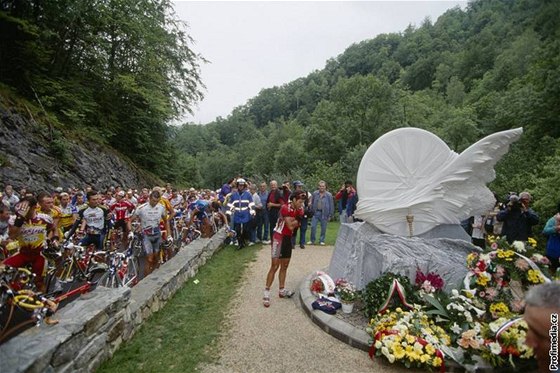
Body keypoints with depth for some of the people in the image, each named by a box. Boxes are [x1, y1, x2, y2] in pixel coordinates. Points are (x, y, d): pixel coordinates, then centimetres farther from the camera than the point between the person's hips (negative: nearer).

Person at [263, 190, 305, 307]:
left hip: (288, 239, 8)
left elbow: (295, 225, -3)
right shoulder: (285, 208, -19)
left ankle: (282, 290, 26)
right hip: (279, 238, -8)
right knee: (275, 266, -9)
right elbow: (290, 226, -21)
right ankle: (266, 294, -3)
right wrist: (296, 220, -6)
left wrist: (293, 221, -21)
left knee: (284, 266, 14)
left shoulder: (299, 210, 5)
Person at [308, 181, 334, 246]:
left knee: (323, 228, 6)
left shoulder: (329, 195, -4)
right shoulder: (315, 193, 2)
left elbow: (331, 205, 0)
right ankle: (312, 240, 13)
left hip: (324, 213, -1)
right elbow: (312, 203, 10)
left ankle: (321, 241, 20)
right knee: (313, 226, 0)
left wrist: (330, 215, -1)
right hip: (316, 212, 2)